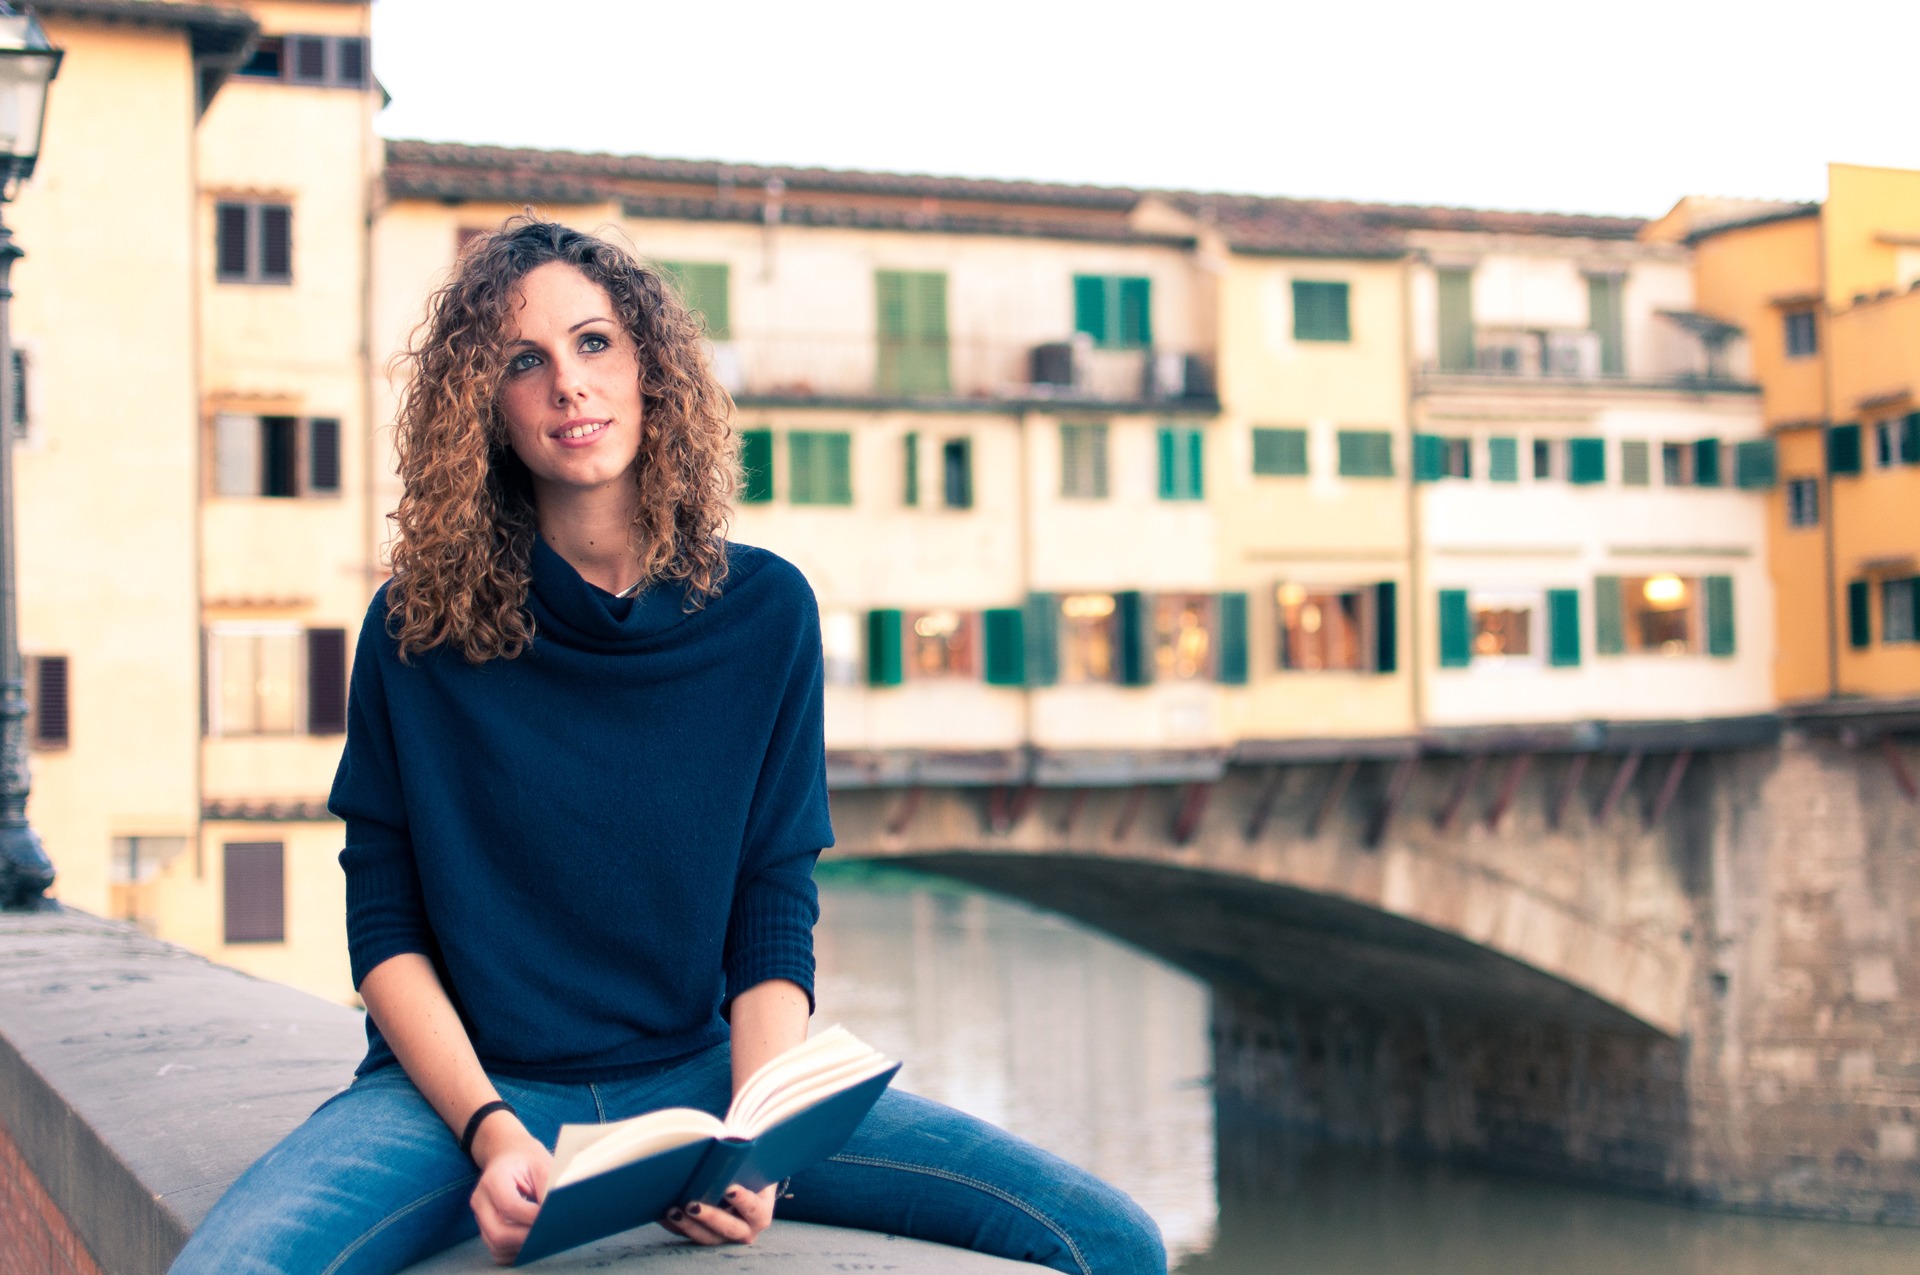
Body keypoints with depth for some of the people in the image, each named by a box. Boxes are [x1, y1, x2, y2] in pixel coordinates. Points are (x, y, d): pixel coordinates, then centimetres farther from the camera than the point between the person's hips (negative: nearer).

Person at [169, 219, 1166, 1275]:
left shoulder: (764, 610, 3)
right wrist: (492, 1134, -18)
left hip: (699, 1072, 2)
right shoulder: (417, 631, -2)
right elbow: (386, 929, -2)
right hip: (464, 1085, -2)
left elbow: (773, 925, 0)